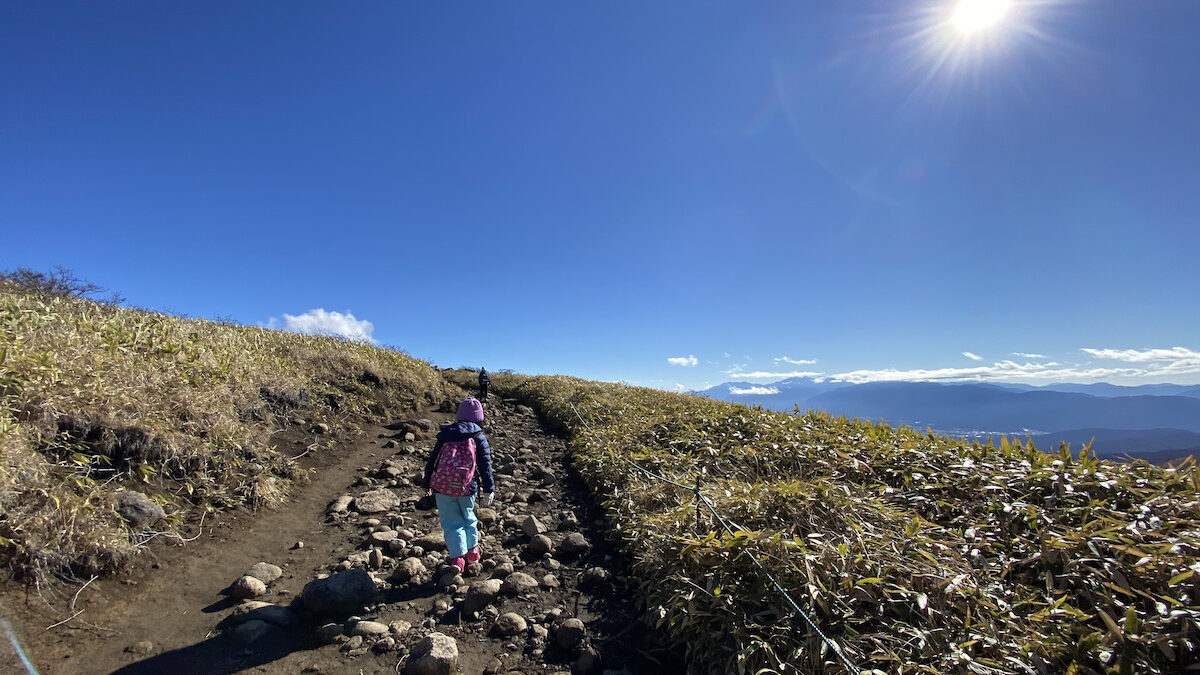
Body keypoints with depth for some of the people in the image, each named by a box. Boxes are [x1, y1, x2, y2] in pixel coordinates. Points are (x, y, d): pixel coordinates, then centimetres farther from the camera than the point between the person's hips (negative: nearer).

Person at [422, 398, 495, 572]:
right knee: (468, 518, 22)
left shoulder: (445, 433, 4)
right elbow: (485, 465, -5)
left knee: (452, 523, 8)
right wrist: (489, 490, -1)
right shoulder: (479, 437, -1)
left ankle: (457, 558, -4)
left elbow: (432, 460, 8)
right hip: (467, 488, 0)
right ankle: (472, 550, 34)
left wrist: (427, 484, 18)